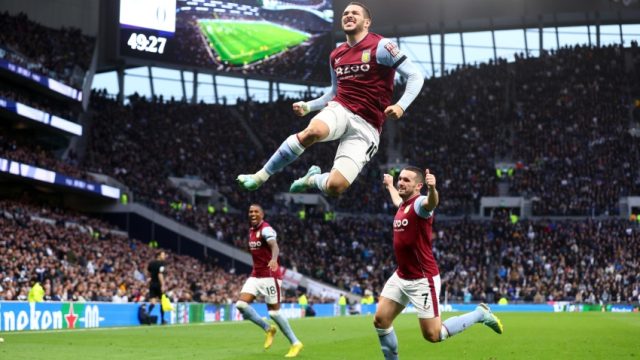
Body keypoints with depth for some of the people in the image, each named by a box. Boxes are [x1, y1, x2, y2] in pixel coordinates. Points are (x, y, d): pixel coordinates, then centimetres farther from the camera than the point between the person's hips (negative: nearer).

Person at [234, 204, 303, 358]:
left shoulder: (266, 229, -15)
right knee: (241, 304, -8)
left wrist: (274, 259, -54)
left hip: (269, 276, -8)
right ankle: (268, 329, 10)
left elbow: (275, 247, -34)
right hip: (255, 275, 8)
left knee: (274, 312, -7)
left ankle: (295, 343, 8)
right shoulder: (251, 231, 12)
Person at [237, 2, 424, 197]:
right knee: (312, 131, -36)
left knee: (334, 187, -19)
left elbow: (416, 76, -6)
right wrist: (307, 106, 17)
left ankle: (313, 179, 19)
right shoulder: (336, 56, 15)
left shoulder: (380, 46, -4)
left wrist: (401, 106, -21)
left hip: (366, 127, -3)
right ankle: (260, 176, -23)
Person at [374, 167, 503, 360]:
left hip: (422, 279, -8)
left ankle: (480, 314, 15)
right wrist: (389, 185, 56)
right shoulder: (404, 205, 9)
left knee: (432, 335, -4)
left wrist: (432, 188, -66)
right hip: (400, 276, 8)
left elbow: (432, 202, -44)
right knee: (380, 321, 4)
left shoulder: (420, 203, -16)